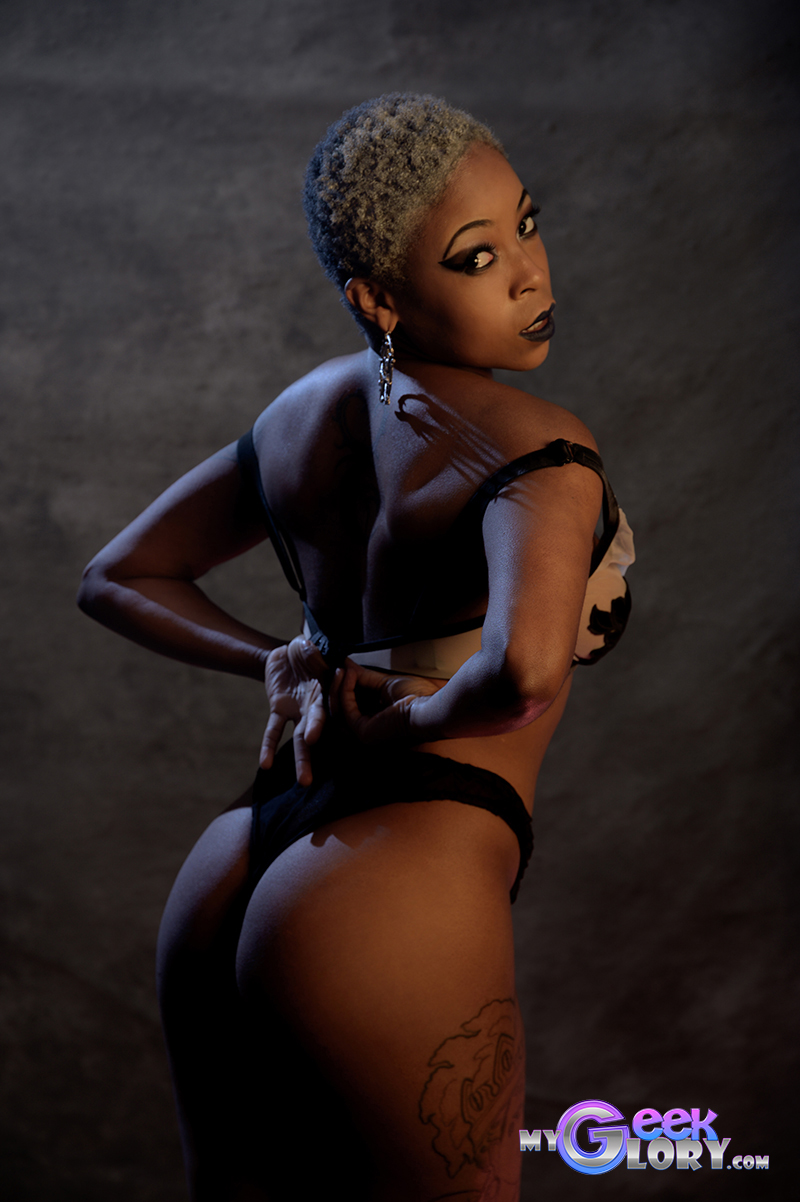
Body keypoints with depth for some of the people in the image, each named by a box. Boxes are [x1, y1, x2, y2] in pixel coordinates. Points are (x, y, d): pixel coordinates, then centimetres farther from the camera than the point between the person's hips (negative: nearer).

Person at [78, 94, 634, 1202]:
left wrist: (280, 667, 8)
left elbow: (117, 579, 20)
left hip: (222, 888, 8)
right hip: (401, 905, -7)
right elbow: (527, 667, -31)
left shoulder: (304, 412, 10)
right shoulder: (537, 449, -12)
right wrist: (406, 723, -10)